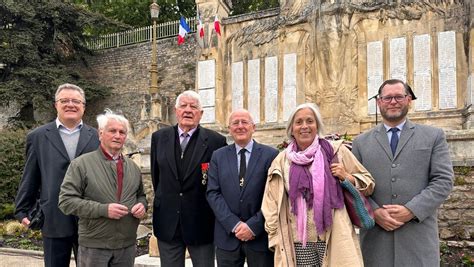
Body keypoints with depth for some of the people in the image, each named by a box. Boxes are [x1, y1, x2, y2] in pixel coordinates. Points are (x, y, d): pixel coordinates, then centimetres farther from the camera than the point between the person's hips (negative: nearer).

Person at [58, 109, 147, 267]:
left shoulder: (133, 167, 11)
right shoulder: (81, 164, -5)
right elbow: (66, 200, -11)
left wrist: (142, 205, -4)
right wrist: (103, 209, -20)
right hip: (94, 246, -4)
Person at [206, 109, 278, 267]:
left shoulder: (270, 155, -1)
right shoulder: (218, 156, 6)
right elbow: (213, 193, 0)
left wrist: (253, 225, -13)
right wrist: (234, 224, -11)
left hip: (261, 236, -2)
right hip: (227, 236, 2)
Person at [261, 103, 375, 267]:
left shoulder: (336, 151, 2)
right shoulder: (282, 161, 5)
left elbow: (368, 184, 9)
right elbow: (272, 205, 9)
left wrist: (347, 177, -9)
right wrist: (276, 240, 4)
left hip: (334, 240, -1)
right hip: (298, 244, 1)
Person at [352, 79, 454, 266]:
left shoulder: (433, 136, 9)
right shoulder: (362, 142, 11)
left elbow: (443, 181, 0)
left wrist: (411, 211, -11)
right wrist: (374, 212, -11)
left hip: (419, 235, 0)